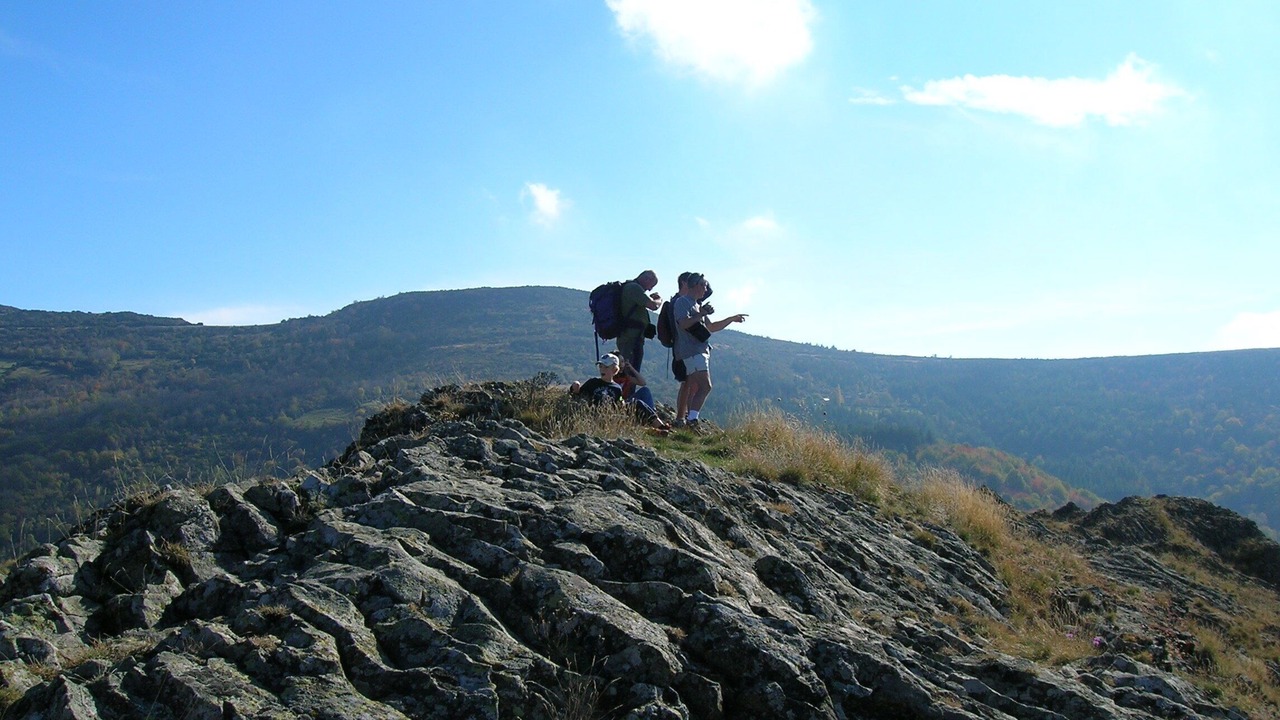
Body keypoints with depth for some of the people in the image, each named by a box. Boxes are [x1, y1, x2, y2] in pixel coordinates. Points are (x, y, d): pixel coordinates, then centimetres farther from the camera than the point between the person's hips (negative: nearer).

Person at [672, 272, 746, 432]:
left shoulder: (696, 305, 26)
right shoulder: (682, 301, -3)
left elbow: (711, 327, 32)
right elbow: (683, 324, -19)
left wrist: (732, 319, 29)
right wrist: (701, 314, -19)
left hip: (701, 350, 10)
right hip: (691, 351, -10)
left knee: (693, 388, 7)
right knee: (705, 386, -20)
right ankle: (692, 419, -24)